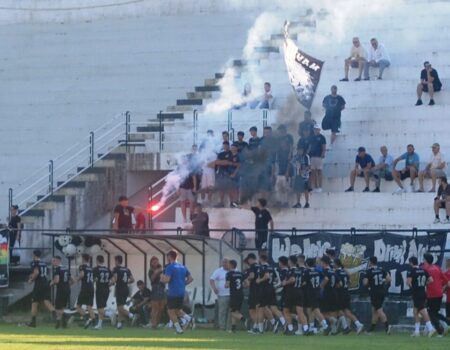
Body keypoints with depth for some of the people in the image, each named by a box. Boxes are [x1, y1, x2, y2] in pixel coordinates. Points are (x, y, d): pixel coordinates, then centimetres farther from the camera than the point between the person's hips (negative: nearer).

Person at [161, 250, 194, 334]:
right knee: (178, 310, 19)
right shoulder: (182, 267, 12)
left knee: (171, 311, 4)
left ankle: (178, 329, -2)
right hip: (181, 292, 7)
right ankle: (187, 317, -9)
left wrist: (162, 278, 2)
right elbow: (190, 279, 12)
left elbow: (166, 280, -19)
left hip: (172, 293, -7)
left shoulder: (170, 267, -10)